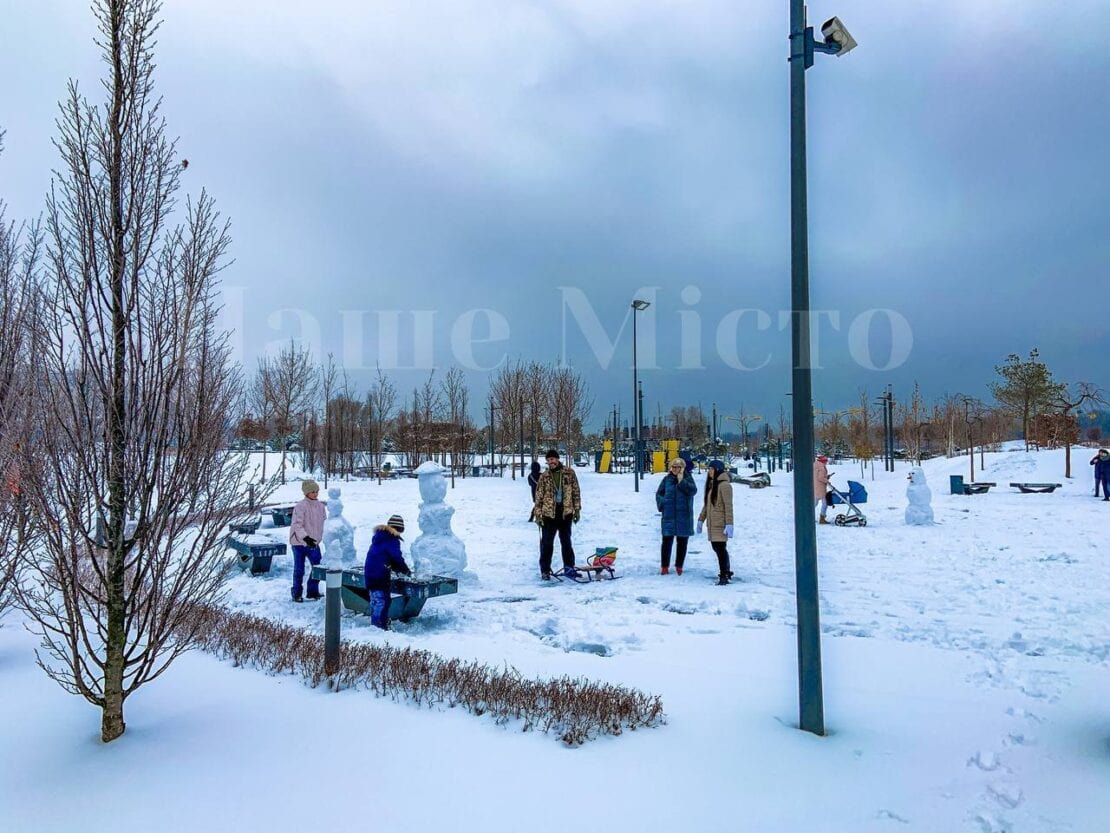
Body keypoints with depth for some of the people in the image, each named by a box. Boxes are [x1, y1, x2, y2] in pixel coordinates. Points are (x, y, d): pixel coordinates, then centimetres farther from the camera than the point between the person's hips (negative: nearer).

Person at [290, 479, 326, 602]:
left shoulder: (320, 506, 5)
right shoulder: (300, 506, -14)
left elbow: (324, 523, 14)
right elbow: (297, 525, -19)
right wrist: (305, 537, -29)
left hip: (314, 542, 5)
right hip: (299, 542, -5)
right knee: (299, 570, 6)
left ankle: (313, 591, 18)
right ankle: (297, 594, 19)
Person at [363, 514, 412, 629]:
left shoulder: (379, 536, 16)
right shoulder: (392, 540, -12)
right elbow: (397, 558, -13)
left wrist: (398, 569, 19)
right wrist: (406, 571, 2)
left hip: (369, 571, 9)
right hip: (381, 575, -9)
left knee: (375, 598, 17)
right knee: (383, 599, -4)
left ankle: (374, 624, 24)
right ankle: (381, 625, -6)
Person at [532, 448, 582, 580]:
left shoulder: (569, 473, 2)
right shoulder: (544, 477, 2)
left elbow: (576, 492, 5)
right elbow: (538, 496, 3)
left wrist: (577, 510, 3)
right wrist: (538, 514, -3)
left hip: (566, 513, 0)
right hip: (548, 514, 0)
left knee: (566, 542, 12)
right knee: (546, 544, 3)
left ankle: (569, 567, 23)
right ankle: (545, 570, 12)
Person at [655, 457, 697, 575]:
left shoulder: (688, 478, 1)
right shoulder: (667, 479, 4)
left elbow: (693, 490, -15)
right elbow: (659, 493, 12)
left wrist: (682, 481, -20)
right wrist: (662, 503, -4)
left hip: (684, 516, 0)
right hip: (669, 516, 0)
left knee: (682, 541, 8)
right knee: (667, 540, -1)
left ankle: (679, 566, 20)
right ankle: (664, 566, 8)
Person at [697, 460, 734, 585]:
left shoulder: (724, 485, -12)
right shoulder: (711, 484, 15)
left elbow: (728, 506, -16)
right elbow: (706, 504, 20)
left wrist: (729, 524, -20)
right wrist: (701, 519, 18)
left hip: (720, 523, -9)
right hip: (711, 523, 9)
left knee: (721, 548, -7)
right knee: (716, 547, 13)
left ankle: (724, 576, -2)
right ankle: (727, 571, 26)